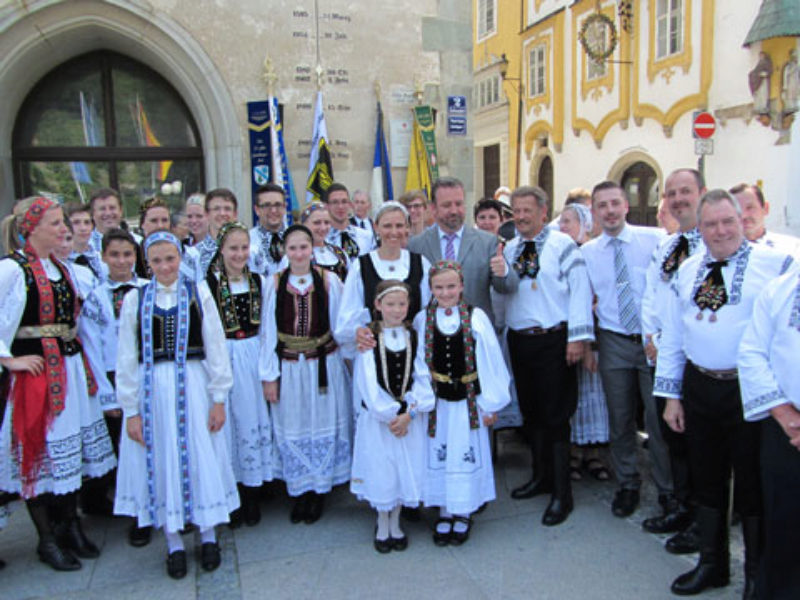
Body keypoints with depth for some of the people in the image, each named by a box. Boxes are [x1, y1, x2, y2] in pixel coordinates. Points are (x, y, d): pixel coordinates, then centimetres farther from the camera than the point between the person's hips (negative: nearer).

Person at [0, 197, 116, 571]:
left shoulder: (60, 267, 12)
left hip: (71, 368, 7)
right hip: (36, 369, -7)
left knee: (72, 447, 13)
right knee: (39, 450, 3)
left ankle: (69, 525, 28)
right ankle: (47, 539, 18)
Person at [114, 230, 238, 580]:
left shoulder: (199, 293, 1)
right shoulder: (135, 299, 2)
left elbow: (216, 348, 1)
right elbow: (126, 359, 3)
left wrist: (219, 398, -2)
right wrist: (131, 410, 0)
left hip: (193, 388, -1)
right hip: (151, 391, 1)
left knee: (201, 459, 7)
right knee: (160, 462, 8)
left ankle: (208, 536, 26)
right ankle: (174, 543, 25)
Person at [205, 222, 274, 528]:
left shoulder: (259, 281, 5)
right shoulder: (208, 284, -7)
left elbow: (265, 329, 7)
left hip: (253, 359, 3)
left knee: (254, 421, 9)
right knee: (228, 425, 5)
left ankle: (251, 497, 25)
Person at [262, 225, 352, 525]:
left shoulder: (329, 281, -6)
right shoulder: (274, 284, -4)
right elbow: (269, 331, -1)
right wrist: (269, 376, -1)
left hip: (325, 366, 0)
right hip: (289, 368, 1)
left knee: (324, 426, 10)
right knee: (293, 430, 11)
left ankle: (320, 491, 29)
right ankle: (301, 490, 30)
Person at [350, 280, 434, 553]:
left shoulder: (415, 338, 1)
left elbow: (423, 379, -3)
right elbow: (367, 384, -11)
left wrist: (409, 412, -15)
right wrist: (391, 414, -13)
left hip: (411, 418, 2)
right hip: (378, 418, -2)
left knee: (406, 469, 10)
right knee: (381, 471, 7)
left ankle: (395, 523, 33)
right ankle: (382, 525, 31)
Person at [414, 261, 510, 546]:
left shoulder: (476, 317, -9)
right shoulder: (422, 319, -4)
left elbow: (489, 362, -5)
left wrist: (490, 404, -3)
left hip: (468, 400, -1)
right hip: (436, 401, 2)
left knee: (466, 454, 8)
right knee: (438, 455, 10)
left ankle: (464, 512, 27)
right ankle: (444, 511, 29)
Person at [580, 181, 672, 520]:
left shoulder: (655, 240, -3)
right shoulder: (586, 252, 4)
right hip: (614, 342, 2)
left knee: (660, 416, 4)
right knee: (619, 418, 10)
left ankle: (668, 490, 24)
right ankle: (628, 485, 29)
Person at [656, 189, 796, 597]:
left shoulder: (776, 264, -6)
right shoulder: (687, 271, 9)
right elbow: (672, 336, 10)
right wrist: (671, 395, 8)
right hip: (699, 388, 5)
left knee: (752, 486, 10)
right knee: (706, 480, 17)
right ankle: (711, 564, 36)